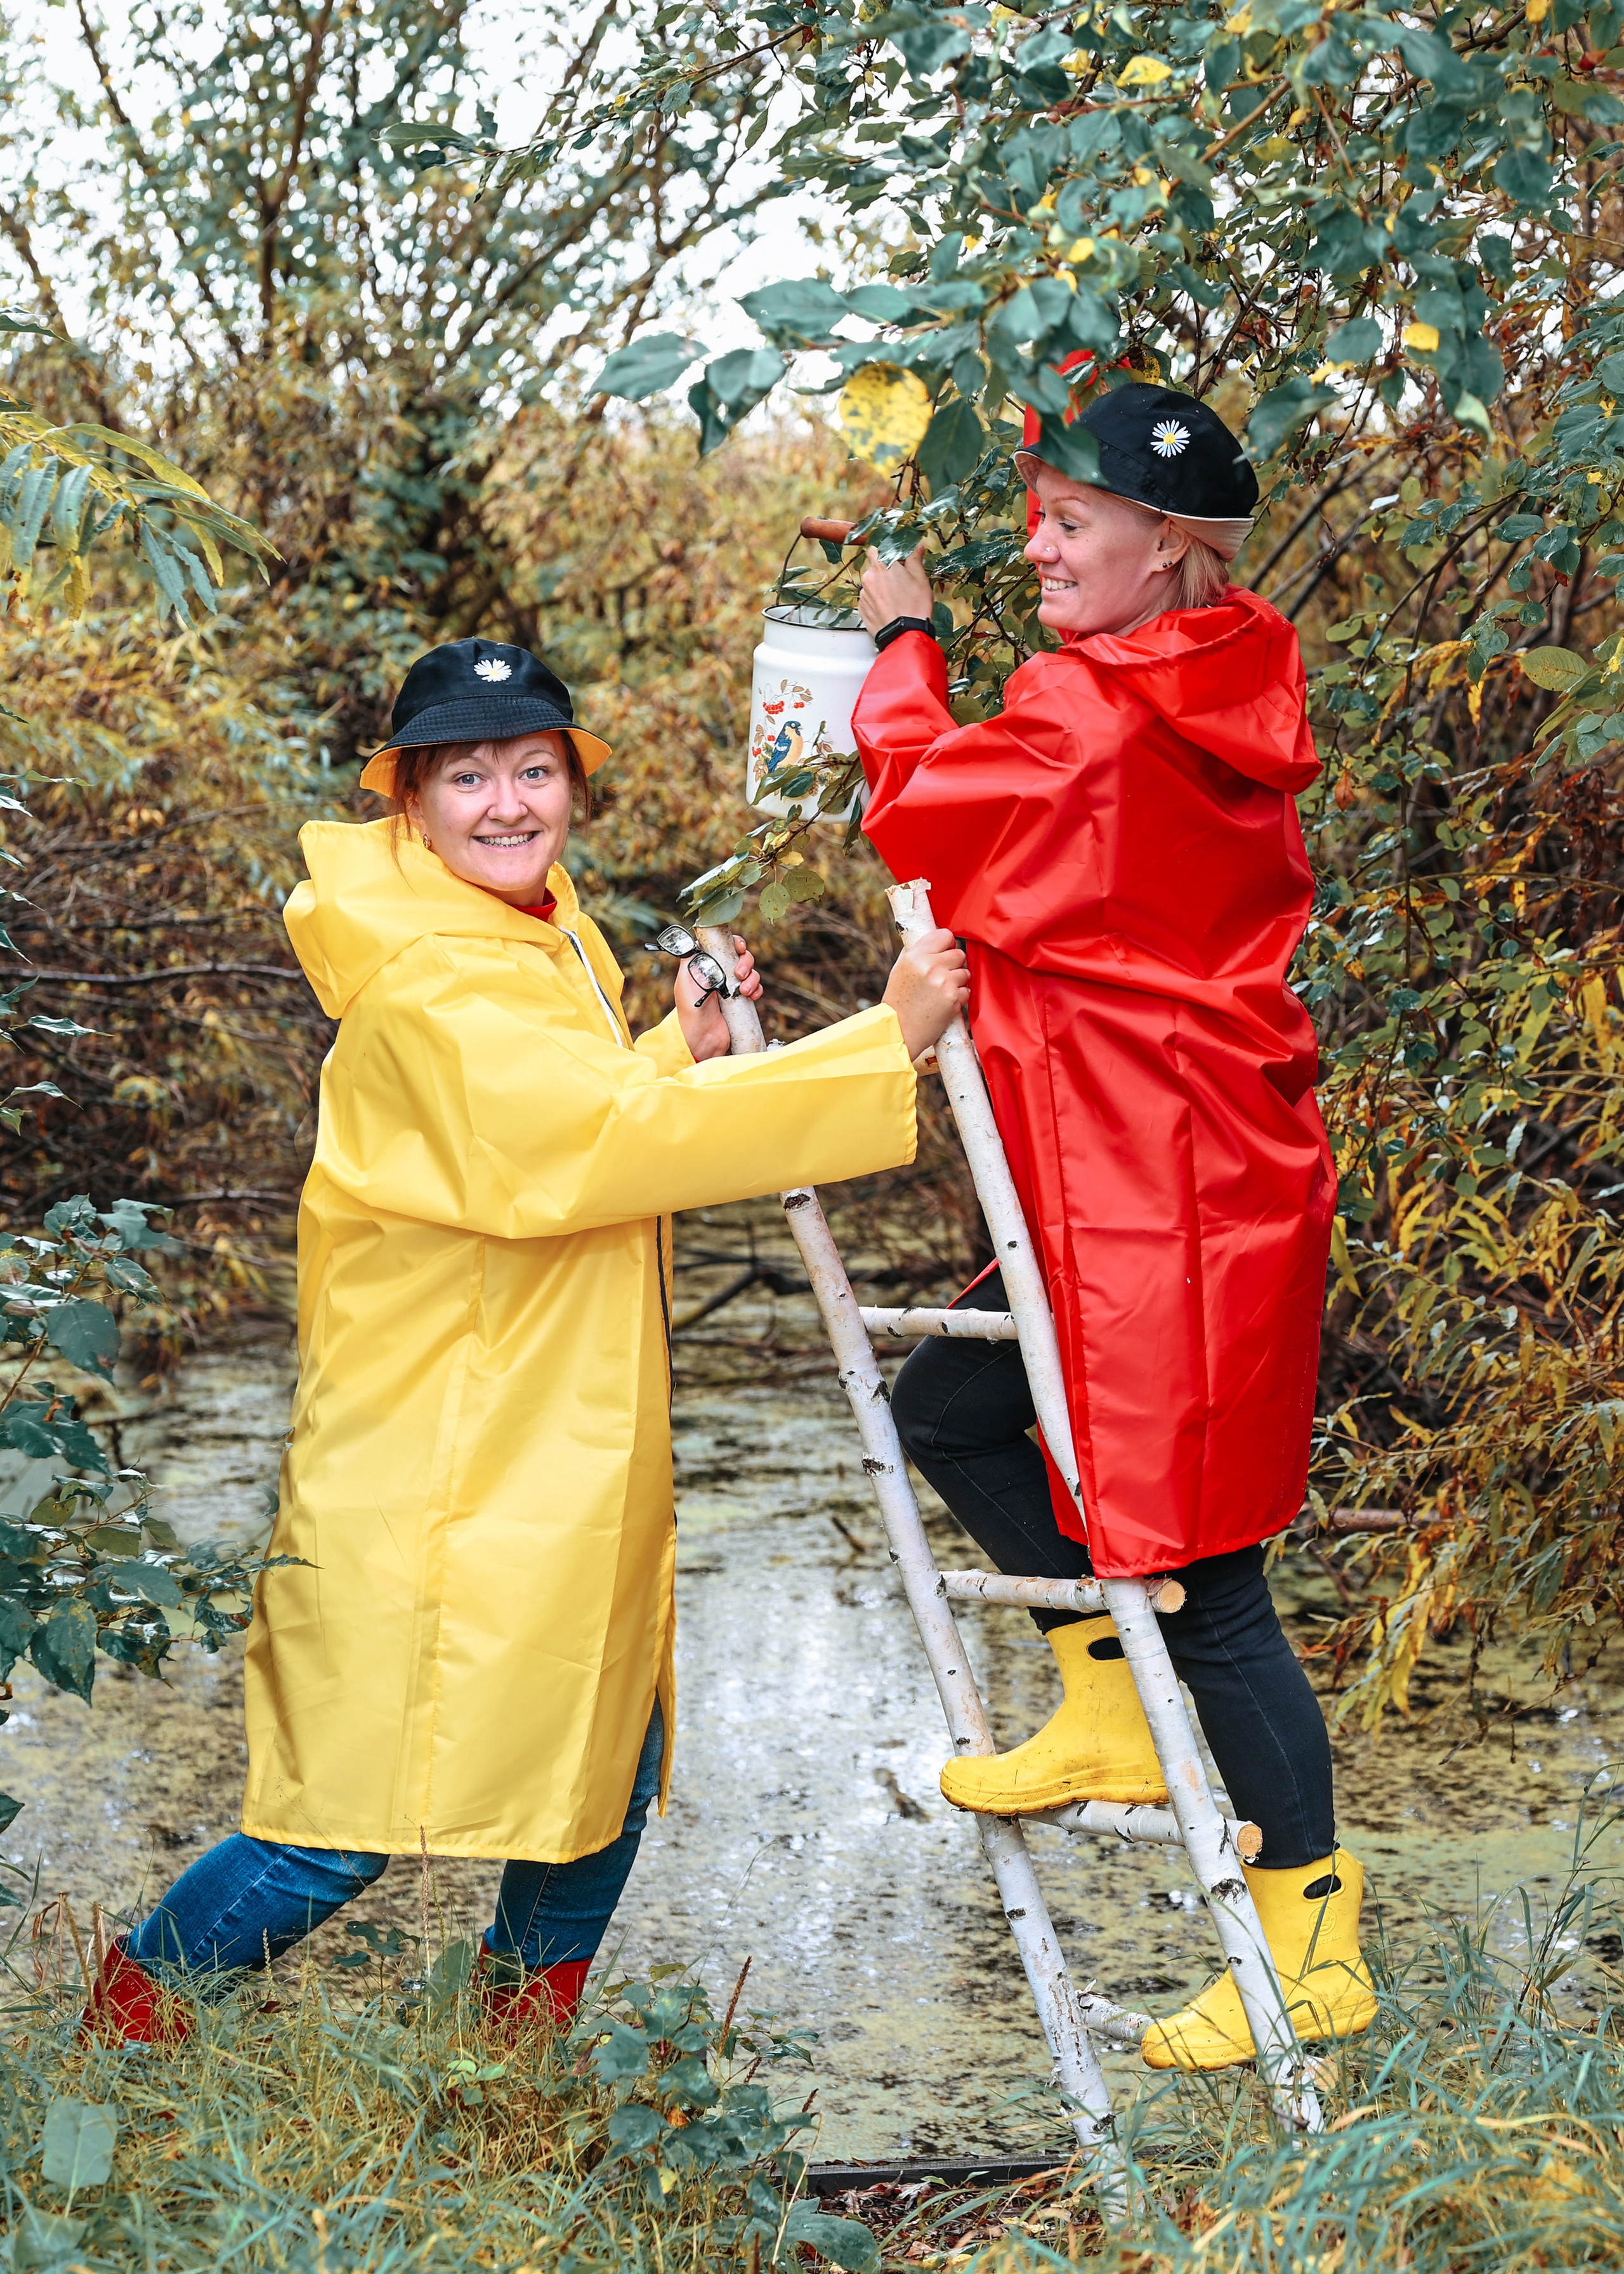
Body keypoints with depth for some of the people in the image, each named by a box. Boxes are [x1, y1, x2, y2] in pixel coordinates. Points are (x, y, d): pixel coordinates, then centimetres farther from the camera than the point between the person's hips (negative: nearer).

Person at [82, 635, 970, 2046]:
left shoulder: (557, 938, 11)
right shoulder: (428, 980, -20)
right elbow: (598, 1145, -30)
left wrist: (684, 1050, 5)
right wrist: (886, 1044, -28)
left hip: (574, 1450, 9)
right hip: (438, 1471, -9)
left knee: (606, 1761, 16)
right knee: (367, 1817, -3)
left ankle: (527, 2036, 35)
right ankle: (128, 2020, 18)